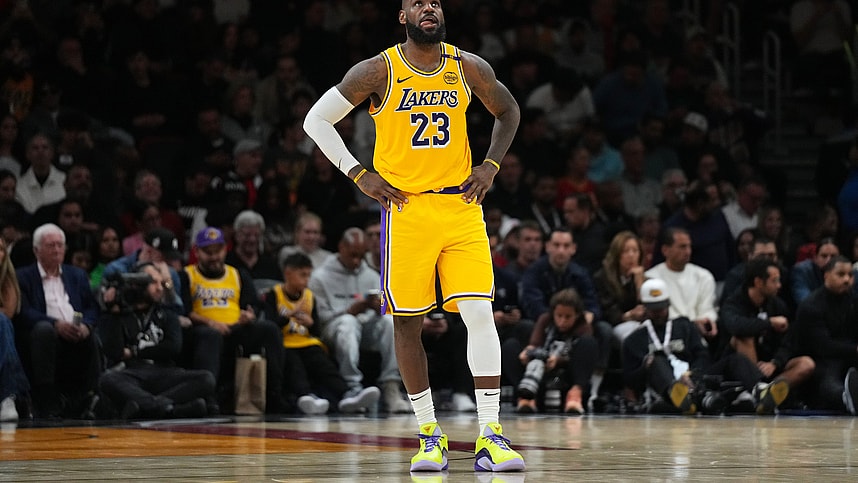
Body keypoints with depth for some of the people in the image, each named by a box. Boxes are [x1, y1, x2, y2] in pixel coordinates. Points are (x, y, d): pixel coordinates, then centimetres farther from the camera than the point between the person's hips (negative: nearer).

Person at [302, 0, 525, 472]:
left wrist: (490, 166, 7)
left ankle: (489, 438, -10)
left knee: (480, 315, -10)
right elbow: (316, 120, 2)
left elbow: (507, 111, 21)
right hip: (405, 207, -1)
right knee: (408, 323, 3)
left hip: (461, 205, 1)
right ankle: (429, 435, 16)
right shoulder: (378, 71, -5)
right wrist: (359, 175, -4)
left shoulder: (468, 68, 3)